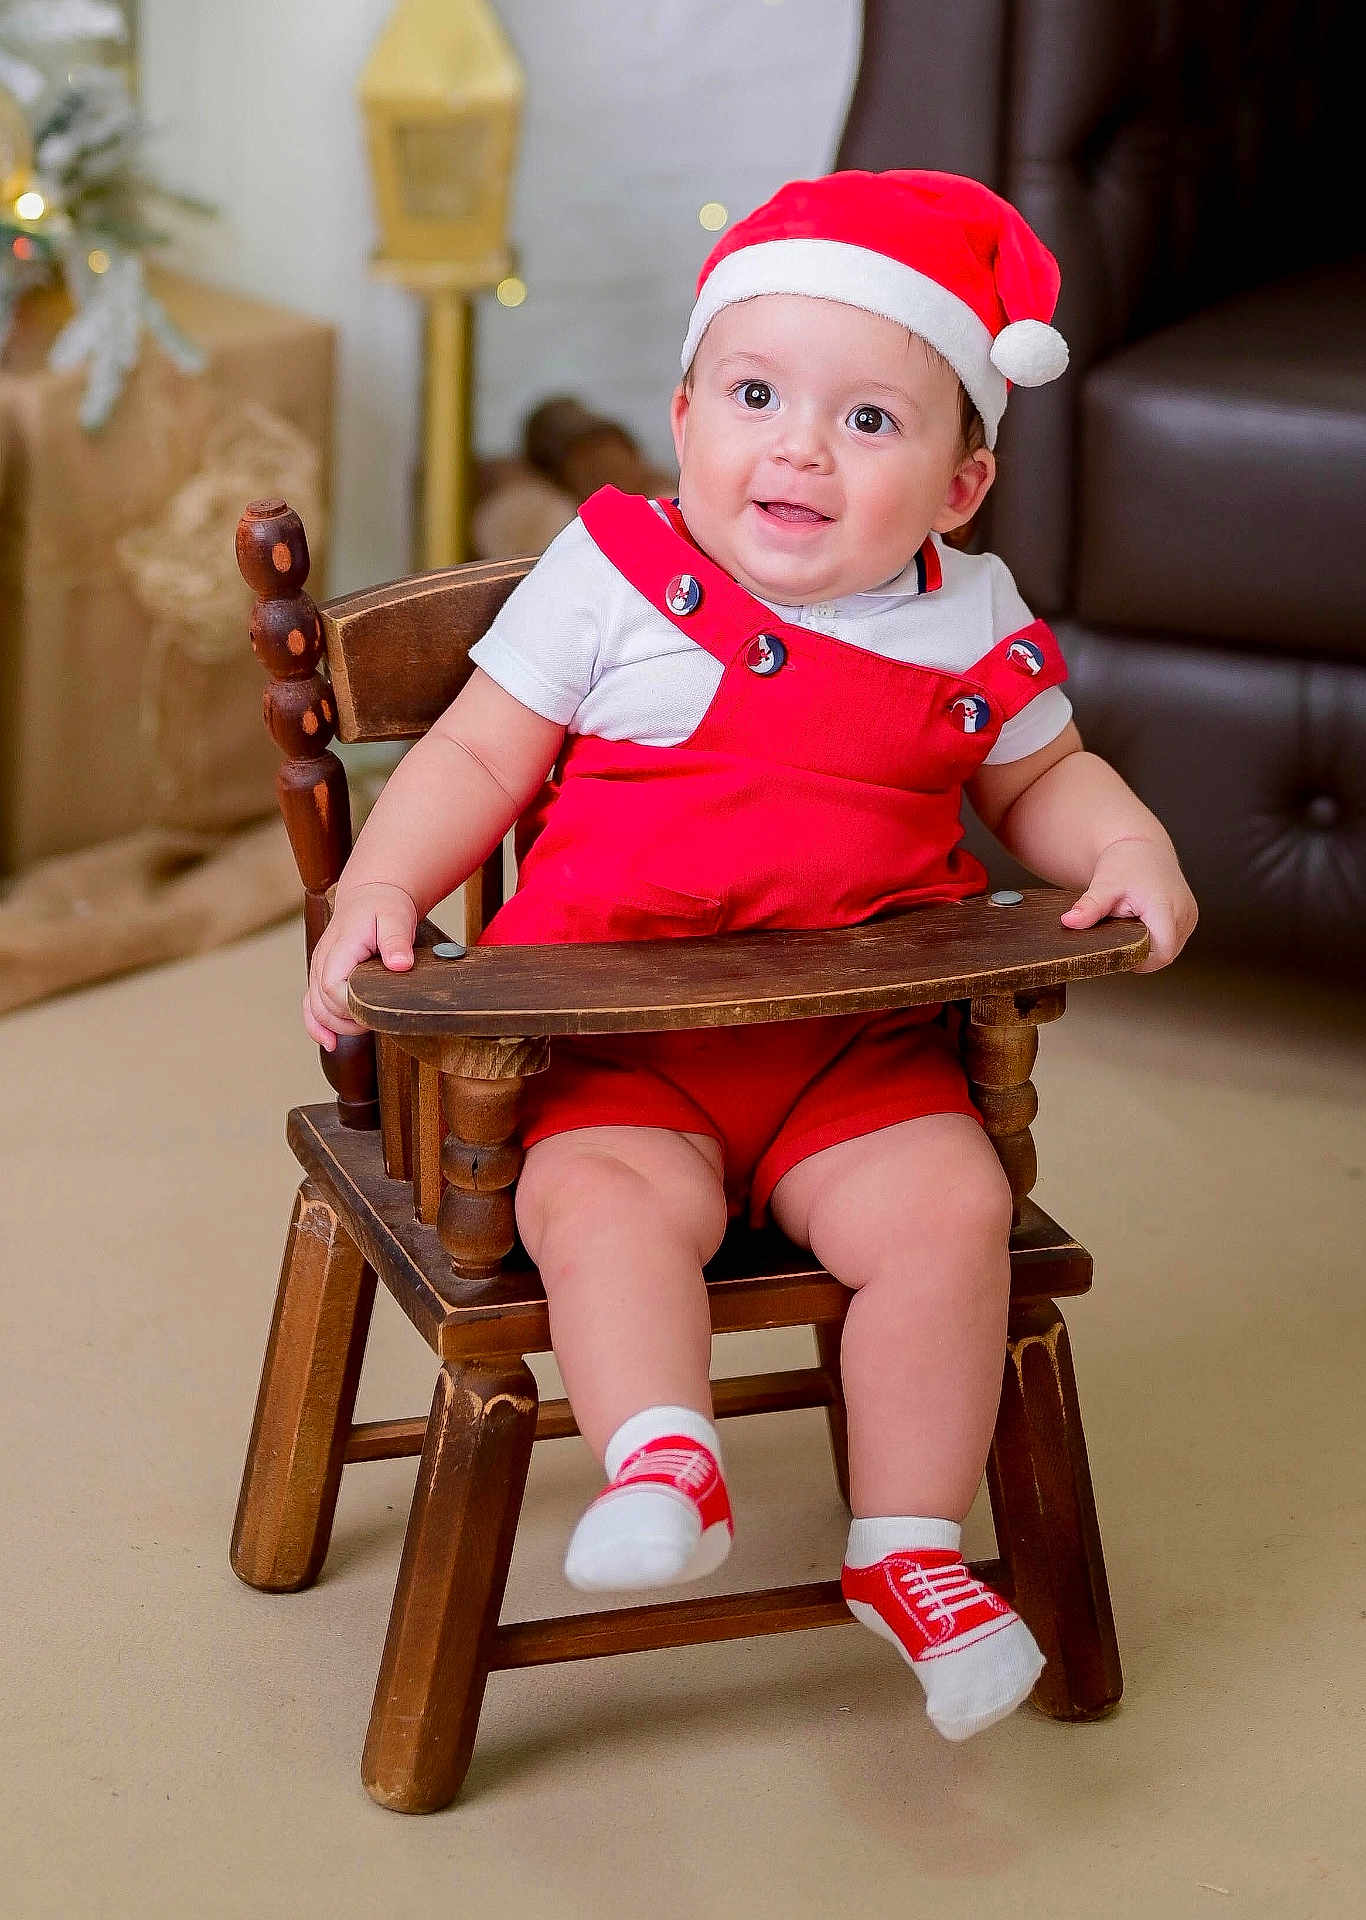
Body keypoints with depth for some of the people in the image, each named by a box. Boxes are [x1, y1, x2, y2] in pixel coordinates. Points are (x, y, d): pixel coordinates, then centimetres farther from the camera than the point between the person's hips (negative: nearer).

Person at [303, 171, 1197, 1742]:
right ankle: (664, 1470, -31)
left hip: (861, 1050, 2)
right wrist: (378, 885, -12)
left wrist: (1127, 849, 2)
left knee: (947, 1205, -21)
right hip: (619, 1043, -1)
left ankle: (907, 1546, -8)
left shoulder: (973, 627, 8)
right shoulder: (612, 579, 1)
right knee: (605, 1199, -31)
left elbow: (1040, 777, 23)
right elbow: (478, 754, 4)